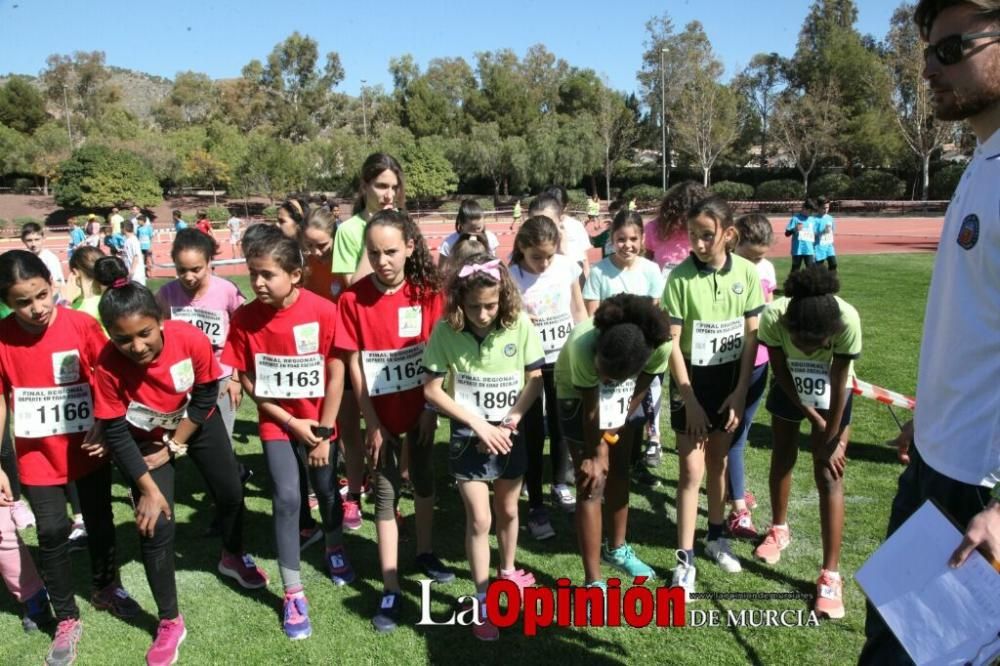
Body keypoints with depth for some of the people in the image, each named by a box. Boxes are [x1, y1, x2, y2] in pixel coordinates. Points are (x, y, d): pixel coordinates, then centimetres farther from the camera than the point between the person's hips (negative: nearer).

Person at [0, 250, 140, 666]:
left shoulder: (82, 324, -14)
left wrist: (104, 426, -16)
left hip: (87, 446, 1)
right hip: (37, 454, 0)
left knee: (100, 521, 16)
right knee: (51, 532, 2)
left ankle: (106, 588, 42)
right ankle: (66, 619, 23)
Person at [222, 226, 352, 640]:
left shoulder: (323, 311, -19)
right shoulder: (244, 319, -13)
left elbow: (336, 375, -13)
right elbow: (248, 380, -6)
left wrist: (323, 432, -10)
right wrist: (291, 422, -11)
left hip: (319, 421, 0)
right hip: (277, 423, 0)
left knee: (327, 489, 15)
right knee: (287, 497, -9)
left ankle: (334, 548, 47)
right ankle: (293, 593, 7)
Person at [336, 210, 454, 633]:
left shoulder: (427, 292, -9)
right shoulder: (353, 299, -13)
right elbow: (353, 363, -9)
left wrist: (430, 407, -6)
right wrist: (371, 423, -9)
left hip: (420, 407, 2)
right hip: (382, 413, -2)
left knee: (424, 482, 19)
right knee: (386, 495, 6)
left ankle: (424, 553, 42)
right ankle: (391, 590, 15)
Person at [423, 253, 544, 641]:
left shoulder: (519, 325, -15)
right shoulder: (445, 331, -17)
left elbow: (535, 380, -5)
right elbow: (432, 390, -12)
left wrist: (509, 422, -15)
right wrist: (479, 425, -16)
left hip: (509, 434, 2)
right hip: (468, 436, -2)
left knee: (508, 510, 19)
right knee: (479, 519, 1)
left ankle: (507, 572, 44)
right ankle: (483, 602, 17)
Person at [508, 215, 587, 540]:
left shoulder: (567, 266, -7)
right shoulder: (510, 277, -16)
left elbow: (579, 310, 4)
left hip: (564, 360, 3)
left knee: (561, 426, 17)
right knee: (533, 433, 4)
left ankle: (560, 485, 39)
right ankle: (535, 506, 16)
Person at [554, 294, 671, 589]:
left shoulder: (660, 347, -34)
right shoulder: (583, 346, -42)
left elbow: (637, 392, -15)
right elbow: (591, 407, -26)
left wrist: (608, 440, -11)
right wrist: (595, 453, -13)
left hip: (623, 399, 4)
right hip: (579, 396, -4)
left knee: (619, 474, 17)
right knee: (592, 486, -6)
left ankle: (616, 548, 40)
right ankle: (593, 581, 3)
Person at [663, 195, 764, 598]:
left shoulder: (746, 273, -7)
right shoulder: (680, 277, -17)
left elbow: (751, 336, 0)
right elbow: (672, 343, -13)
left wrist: (741, 391, -4)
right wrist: (690, 400, -13)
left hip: (730, 379, 3)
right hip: (691, 381, -3)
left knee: (719, 462, 17)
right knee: (692, 471, -2)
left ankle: (716, 537, 37)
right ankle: (685, 560, 9)